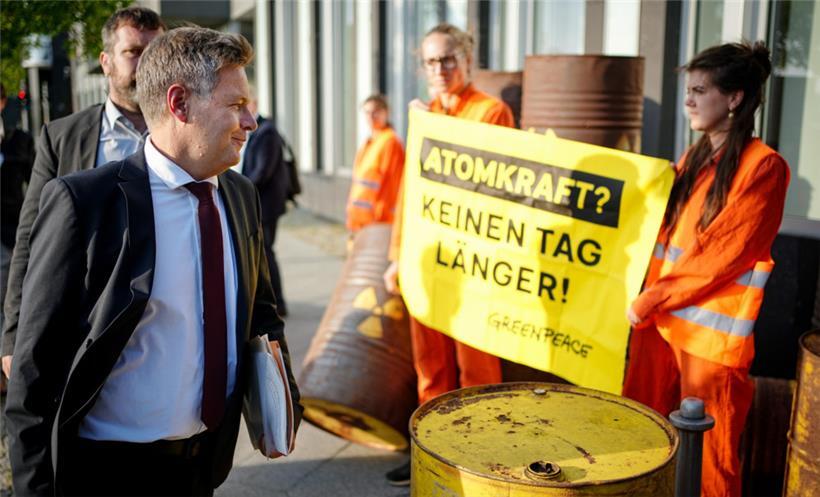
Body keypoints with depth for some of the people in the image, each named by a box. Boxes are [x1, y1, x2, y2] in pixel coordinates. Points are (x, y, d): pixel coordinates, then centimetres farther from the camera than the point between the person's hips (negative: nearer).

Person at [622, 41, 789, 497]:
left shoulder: (763, 166, -10)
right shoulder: (694, 159, 14)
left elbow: (722, 256, -15)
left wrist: (652, 300, -12)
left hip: (713, 331, -7)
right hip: (660, 319, 7)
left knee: (706, 459, 4)